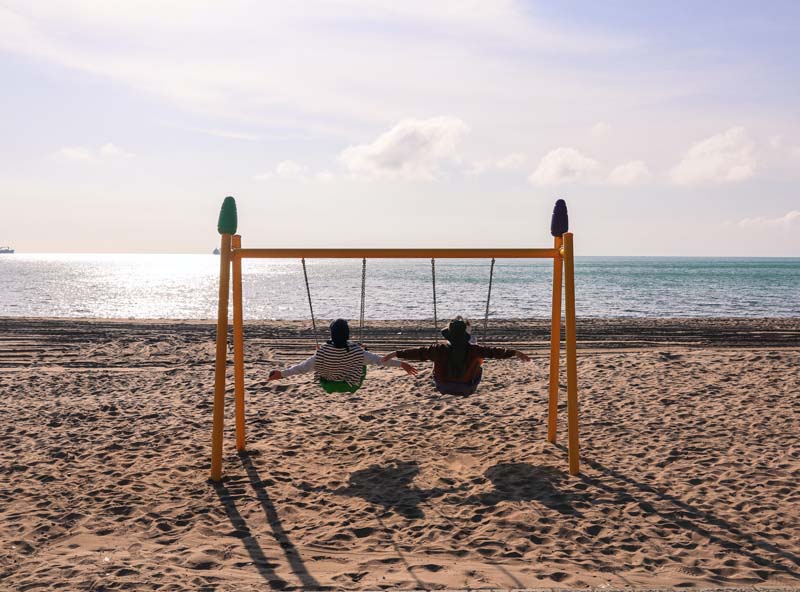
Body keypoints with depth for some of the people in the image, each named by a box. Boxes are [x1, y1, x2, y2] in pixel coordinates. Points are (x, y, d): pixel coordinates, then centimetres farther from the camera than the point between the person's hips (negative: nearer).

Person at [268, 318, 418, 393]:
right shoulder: (357, 351, -30)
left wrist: (282, 373, -18)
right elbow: (378, 360, -25)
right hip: (350, 386, -1)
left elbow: (304, 367, -26)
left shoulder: (323, 352, -30)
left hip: (328, 385, 1)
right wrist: (401, 364, -18)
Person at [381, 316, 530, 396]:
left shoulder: (440, 349, -31)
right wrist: (515, 353, -12)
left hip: (444, 388, 1)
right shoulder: (473, 350, -31)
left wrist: (396, 354, -18)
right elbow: (494, 351, -22)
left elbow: (419, 352, -26)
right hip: (467, 389, -1)